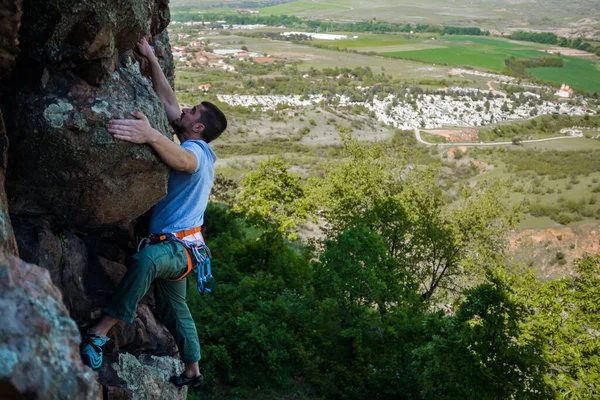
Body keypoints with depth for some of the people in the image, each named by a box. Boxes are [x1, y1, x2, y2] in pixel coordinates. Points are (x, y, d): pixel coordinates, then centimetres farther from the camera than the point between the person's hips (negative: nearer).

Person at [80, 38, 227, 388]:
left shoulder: (197, 151, -16)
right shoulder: (197, 150, 11)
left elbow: (183, 161, -44)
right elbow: (169, 102, 13)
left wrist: (151, 135, -61)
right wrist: (152, 60, 11)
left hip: (177, 245, -11)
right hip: (174, 245, 11)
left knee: (145, 260, -43)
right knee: (174, 309, 25)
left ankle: (99, 334, -42)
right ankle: (193, 372, 40)